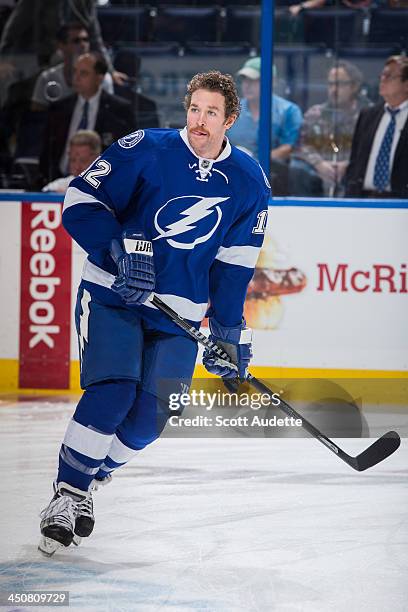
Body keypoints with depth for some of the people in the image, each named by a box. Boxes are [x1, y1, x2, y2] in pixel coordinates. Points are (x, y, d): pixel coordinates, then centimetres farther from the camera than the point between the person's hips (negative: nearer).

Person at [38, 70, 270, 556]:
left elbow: (234, 264, 6)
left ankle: (85, 483, 18)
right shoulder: (146, 150, -11)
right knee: (111, 393, -21)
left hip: (178, 314, 3)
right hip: (111, 296, -3)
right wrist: (120, 248, -23)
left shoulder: (248, 182, 0)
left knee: (150, 416, -6)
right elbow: (80, 201, -10)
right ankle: (64, 496, -7)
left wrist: (229, 333, 3)